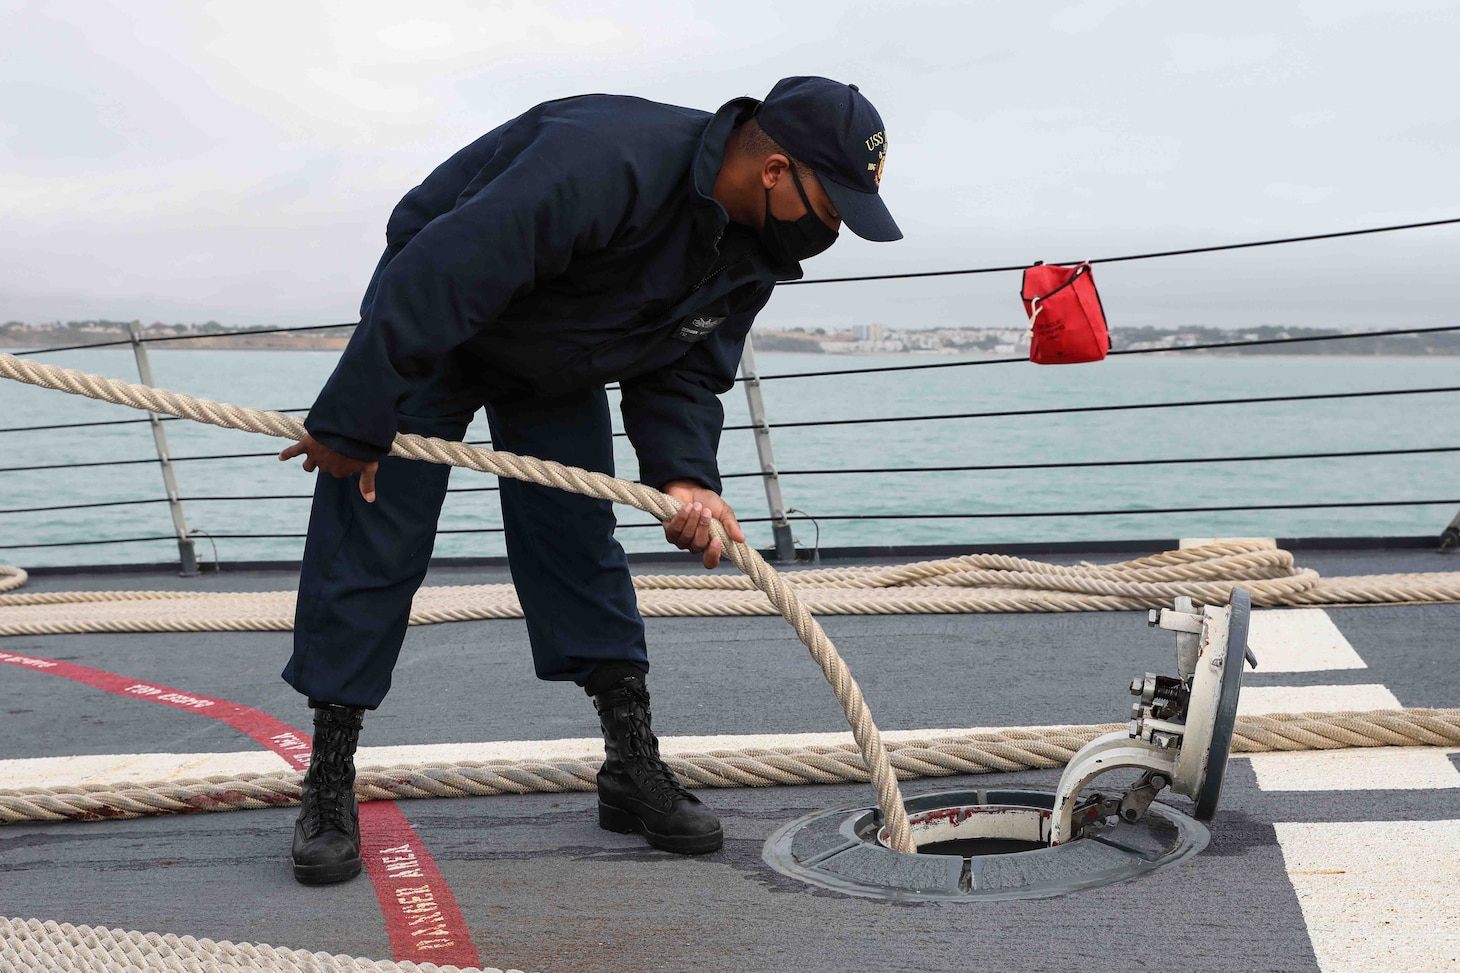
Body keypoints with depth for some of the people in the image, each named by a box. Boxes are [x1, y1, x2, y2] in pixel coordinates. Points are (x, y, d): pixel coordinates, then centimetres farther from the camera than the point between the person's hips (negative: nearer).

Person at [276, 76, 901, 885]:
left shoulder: (752, 254, -12)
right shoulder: (607, 160, -40)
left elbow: (684, 375, -4)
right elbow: (437, 273, -39)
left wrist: (683, 474, -26)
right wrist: (351, 423, -33)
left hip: (558, 367, 7)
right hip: (425, 326, -6)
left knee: (580, 550, 4)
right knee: (372, 546, -7)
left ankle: (633, 770, 13)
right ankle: (327, 788, 3)